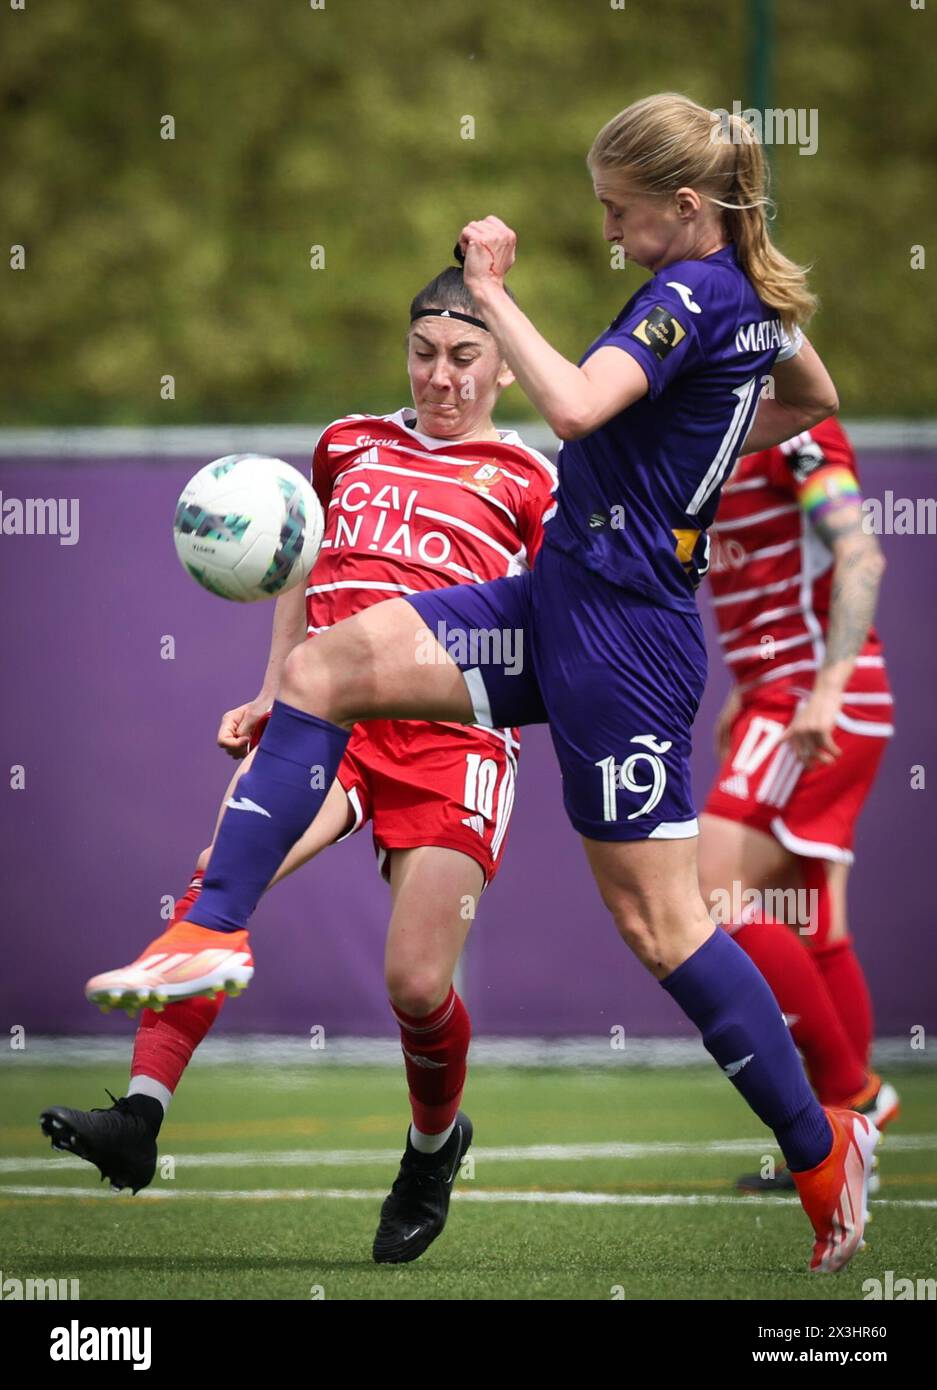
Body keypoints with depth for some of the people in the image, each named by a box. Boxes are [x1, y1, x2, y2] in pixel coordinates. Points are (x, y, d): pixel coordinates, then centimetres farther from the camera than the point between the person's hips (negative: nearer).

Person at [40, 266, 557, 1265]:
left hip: (451, 736, -2)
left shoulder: (528, 483, 10)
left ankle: (434, 1144, 24)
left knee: (417, 984, -11)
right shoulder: (349, 447, 20)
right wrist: (271, 694, 23)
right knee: (223, 868, -27)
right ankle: (140, 1116, -37)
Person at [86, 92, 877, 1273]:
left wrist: (490, 293, -21)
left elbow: (574, 407, -31)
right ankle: (213, 933, -7)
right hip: (558, 600, 10)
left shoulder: (691, 294, -16)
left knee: (656, 917, -3)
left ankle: (822, 1149, 9)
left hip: (617, 627, -10)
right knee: (319, 670, -1)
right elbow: (816, 401, 33)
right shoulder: (755, 298, 13)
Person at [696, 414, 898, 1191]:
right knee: (809, 932, 8)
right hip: (781, 703, 10)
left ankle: (850, 1089, -6)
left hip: (815, 704, -10)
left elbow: (859, 557, -21)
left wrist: (827, 690, -29)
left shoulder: (790, 431, -12)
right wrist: (746, 698, 23)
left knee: (711, 903, -14)